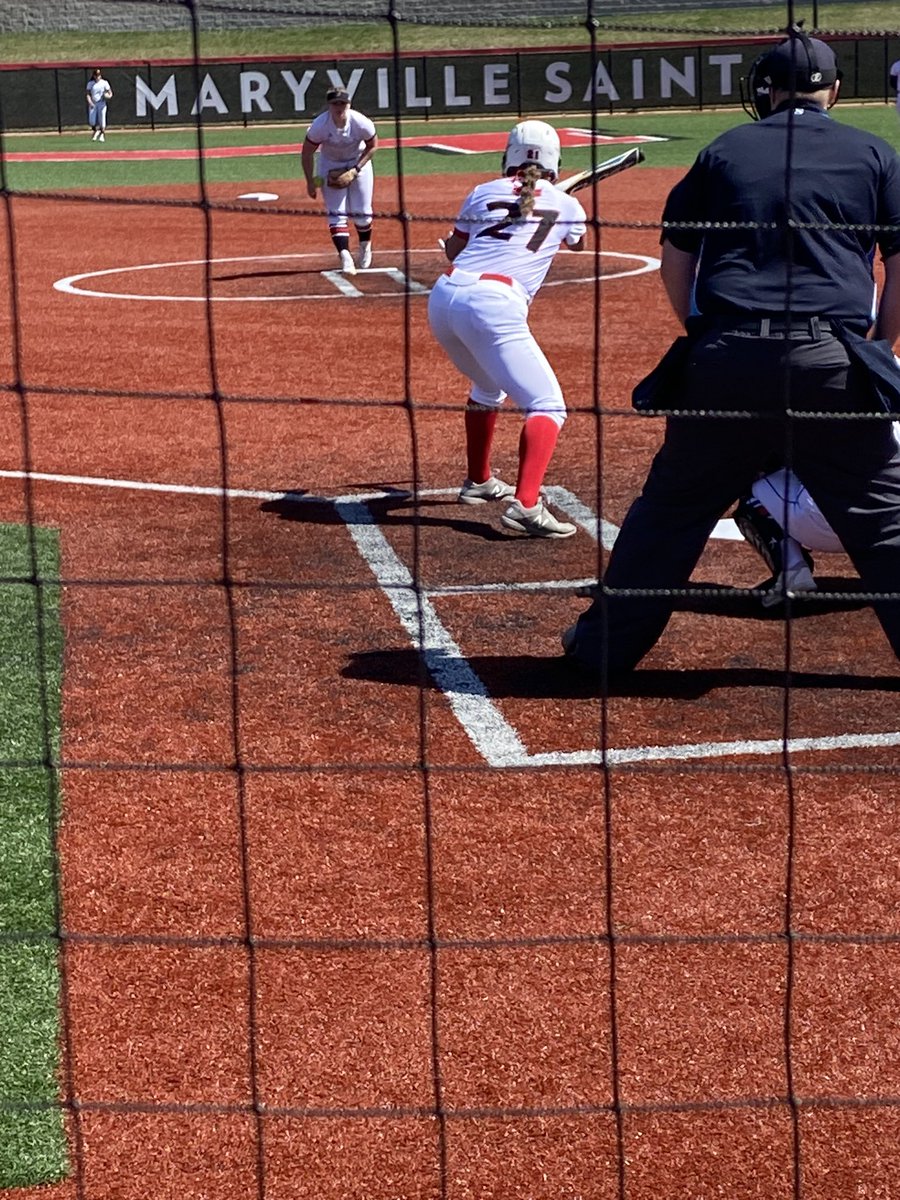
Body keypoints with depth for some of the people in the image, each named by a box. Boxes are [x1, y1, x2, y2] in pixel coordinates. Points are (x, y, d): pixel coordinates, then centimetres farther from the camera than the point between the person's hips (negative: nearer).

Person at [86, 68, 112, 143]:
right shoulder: (90, 83, 5)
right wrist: (90, 102, -13)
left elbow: (110, 93, 3)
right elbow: (88, 94, 3)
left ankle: (102, 135, 13)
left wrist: (108, 96, -21)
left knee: (102, 119, -5)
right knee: (92, 121, -1)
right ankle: (96, 131, 30)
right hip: (93, 104, 2)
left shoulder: (104, 83, 0)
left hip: (101, 103, -2)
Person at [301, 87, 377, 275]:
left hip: (358, 162, 0)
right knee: (337, 213, -12)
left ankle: (365, 247, 30)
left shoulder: (361, 123, -27)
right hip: (330, 165, 0)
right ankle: (345, 258, -18)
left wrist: (355, 171, -16)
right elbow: (306, 153, -13)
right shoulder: (319, 126, -27)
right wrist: (310, 182, -13)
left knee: (362, 213, 1)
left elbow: (372, 146, -9)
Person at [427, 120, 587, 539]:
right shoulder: (566, 206, 14)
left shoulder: (484, 193, 18)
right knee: (548, 407, -5)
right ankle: (525, 504, -26)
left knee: (488, 388, 32)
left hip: (443, 296, 6)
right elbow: (578, 242, 38)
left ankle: (478, 482, 44)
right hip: (492, 305, -5)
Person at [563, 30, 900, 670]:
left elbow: (675, 265, 15)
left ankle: (605, 643, 23)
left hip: (725, 364, 2)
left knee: (672, 507, 14)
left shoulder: (723, 152, 14)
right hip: (831, 364, -2)